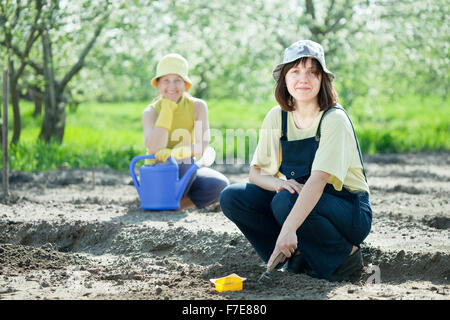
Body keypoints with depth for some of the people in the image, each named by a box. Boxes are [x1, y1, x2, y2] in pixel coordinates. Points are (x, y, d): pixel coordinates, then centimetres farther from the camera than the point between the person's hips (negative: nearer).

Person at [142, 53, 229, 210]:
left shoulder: (198, 106, -3)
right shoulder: (151, 111, -5)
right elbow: (154, 149, -22)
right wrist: (167, 110, -19)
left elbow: (202, 146, -16)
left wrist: (175, 153, -36)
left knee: (220, 185, -26)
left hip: (187, 172, 3)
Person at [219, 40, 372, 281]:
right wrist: (277, 182, -23)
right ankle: (297, 255, -1)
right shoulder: (277, 117, -1)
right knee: (232, 198, -11)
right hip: (301, 200, 6)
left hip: (349, 212, -6)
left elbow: (318, 180, -32)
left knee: (286, 202, -34)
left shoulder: (334, 119, -19)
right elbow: (256, 172, 2)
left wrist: (288, 229, -43)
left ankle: (344, 255, -10)